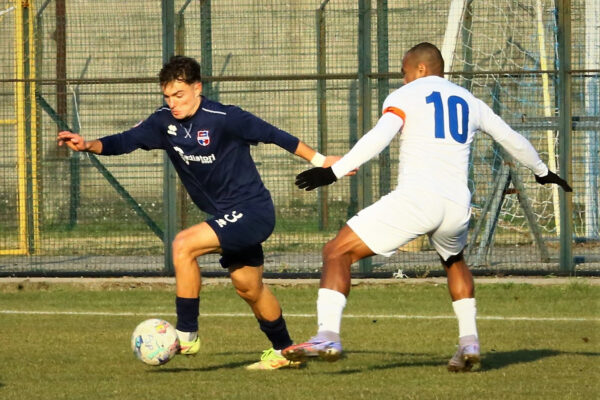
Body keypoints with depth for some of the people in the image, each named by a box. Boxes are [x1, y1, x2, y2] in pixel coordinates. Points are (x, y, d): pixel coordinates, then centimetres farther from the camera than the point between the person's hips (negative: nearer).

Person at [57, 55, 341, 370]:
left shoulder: (224, 119, -20)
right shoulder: (165, 121, -2)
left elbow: (274, 135, -11)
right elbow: (127, 141, -9)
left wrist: (319, 161, -3)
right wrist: (88, 145, -28)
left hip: (253, 211, -8)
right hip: (225, 215, 8)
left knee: (184, 245, -22)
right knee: (247, 286, 19)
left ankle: (186, 334, -15)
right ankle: (284, 353, 38)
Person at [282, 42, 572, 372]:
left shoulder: (405, 96, 8)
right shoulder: (469, 102, 23)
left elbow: (379, 138, -11)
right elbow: (511, 139, 36)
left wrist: (334, 172, -14)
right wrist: (542, 171, 53)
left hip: (414, 199, -6)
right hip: (457, 206, 6)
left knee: (337, 252, -1)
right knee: (454, 262, 37)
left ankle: (327, 336, -20)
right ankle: (469, 342, 23)